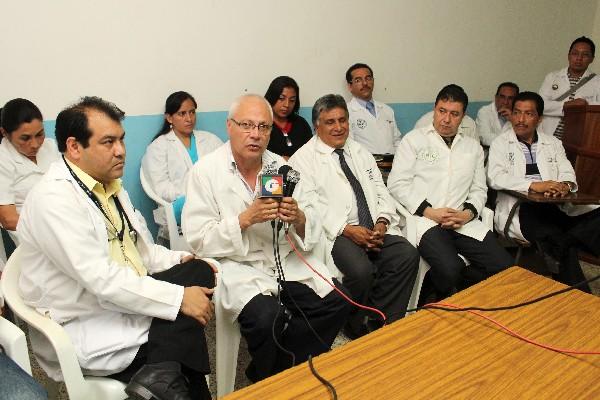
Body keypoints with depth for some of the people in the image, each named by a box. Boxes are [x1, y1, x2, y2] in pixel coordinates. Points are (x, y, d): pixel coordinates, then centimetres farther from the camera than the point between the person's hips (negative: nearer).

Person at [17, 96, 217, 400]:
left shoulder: (108, 184, 8)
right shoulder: (54, 197, -19)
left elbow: (140, 249, 12)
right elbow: (101, 280, -26)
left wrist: (181, 261, -6)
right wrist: (179, 297, -24)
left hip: (122, 298, 8)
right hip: (81, 327, -8)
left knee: (199, 272, -12)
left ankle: (158, 374, -10)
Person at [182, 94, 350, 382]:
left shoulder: (281, 167, 8)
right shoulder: (206, 171, -3)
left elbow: (313, 226, 7)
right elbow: (198, 239, -9)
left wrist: (298, 218, -16)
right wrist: (246, 218, -20)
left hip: (287, 260, 5)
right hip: (236, 265, -4)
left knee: (336, 304, -13)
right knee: (268, 318, -29)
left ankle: (282, 374, 9)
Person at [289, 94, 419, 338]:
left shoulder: (360, 153, 22)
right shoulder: (303, 159, 2)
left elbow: (381, 192, 16)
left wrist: (382, 222, -4)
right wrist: (346, 229, -18)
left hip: (375, 229, 6)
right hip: (335, 232, -5)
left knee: (408, 255, -20)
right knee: (361, 270, -31)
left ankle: (381, 324, -3)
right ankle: (356, 329, -1)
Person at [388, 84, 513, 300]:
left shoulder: (473, 147, 21)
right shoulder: (414, 139, 7)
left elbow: (479, 189, 17)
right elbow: (397, 184, -2)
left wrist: (468, 213, -5)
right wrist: (429, 211, -11)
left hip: (463, 220, 5)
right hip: (425, 219, -4)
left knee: (504, 266, -15)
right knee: (449, 269, -29)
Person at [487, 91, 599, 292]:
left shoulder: (553, 143, 23)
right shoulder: (501, 143, 9)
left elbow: (568, 173, 12)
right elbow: (495, 178, -8)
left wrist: (565, 185, -15)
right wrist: (533, 185, -22)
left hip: (555, 206, 5)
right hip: (520, 209, -4)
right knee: (558, 240, -29)